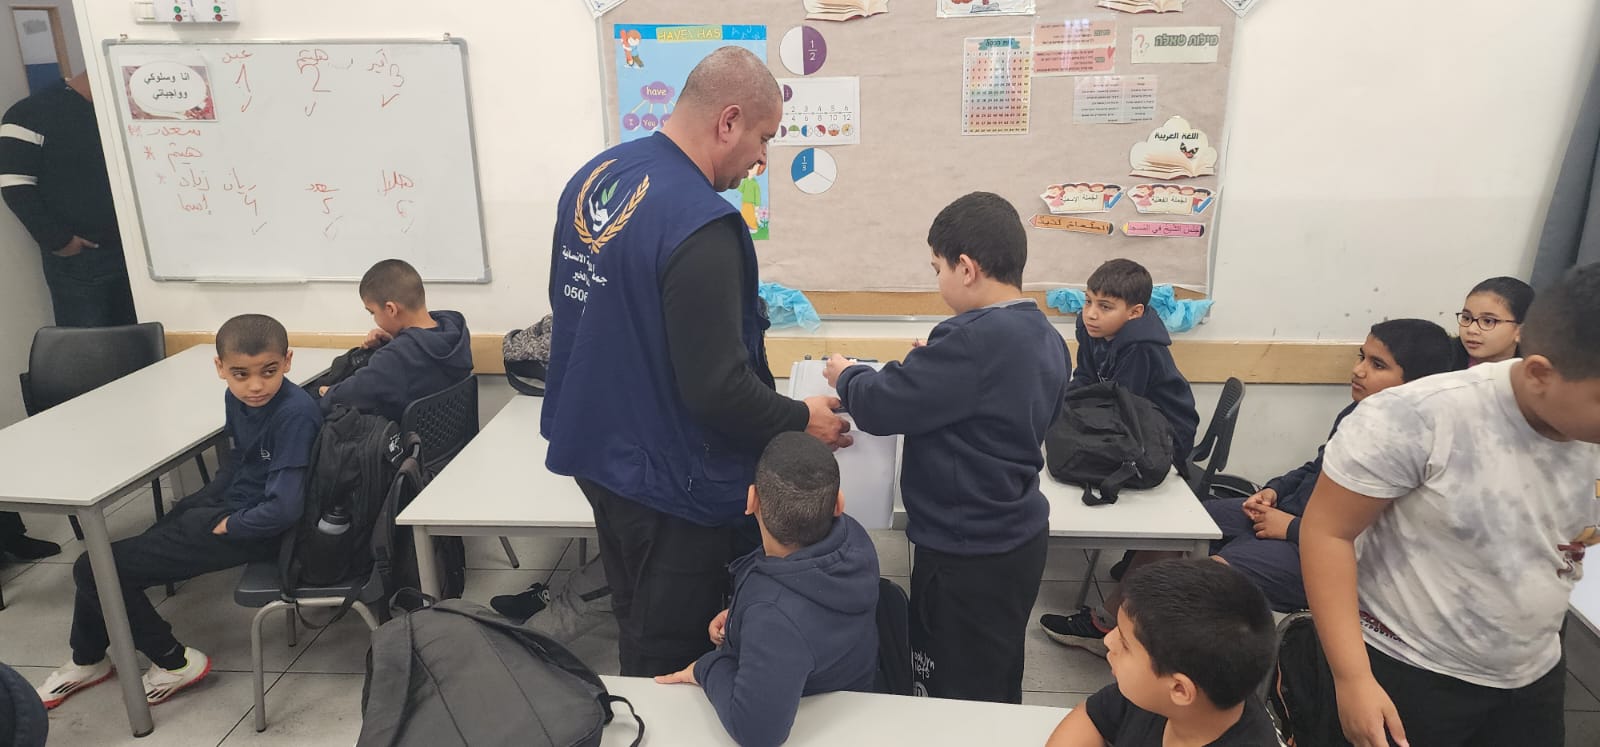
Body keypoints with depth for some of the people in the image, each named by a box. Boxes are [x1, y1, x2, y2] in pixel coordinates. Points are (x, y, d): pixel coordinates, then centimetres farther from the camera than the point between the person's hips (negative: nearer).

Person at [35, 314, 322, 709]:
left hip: (257, 529, -9)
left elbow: (284, 508, -32)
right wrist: (206, 498, 2)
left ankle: (175, 662, 14)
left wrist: (229, 525, -16)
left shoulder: (295, 414, -30)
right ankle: (87, 661, 45)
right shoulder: (236, 398, -3)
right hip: (227, 502, 9)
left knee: (94, 569, -3)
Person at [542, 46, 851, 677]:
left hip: (597, 451, 9)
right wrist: (802, 419, -9)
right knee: (671, 663, 13)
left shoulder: (593, 176, 1)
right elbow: (716, 388, -26)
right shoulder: (701, 225, -27)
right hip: (670, 482, -9)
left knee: (637, 627, 27)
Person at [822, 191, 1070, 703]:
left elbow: (881, 407, -21)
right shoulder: (1046, 337, 4)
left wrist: (846, 376, -2)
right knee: (995, 691, 24)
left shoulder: (976, 338, -26)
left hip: (968, 551, -9)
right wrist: (936, 366, 7)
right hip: (1016, 538, 9)